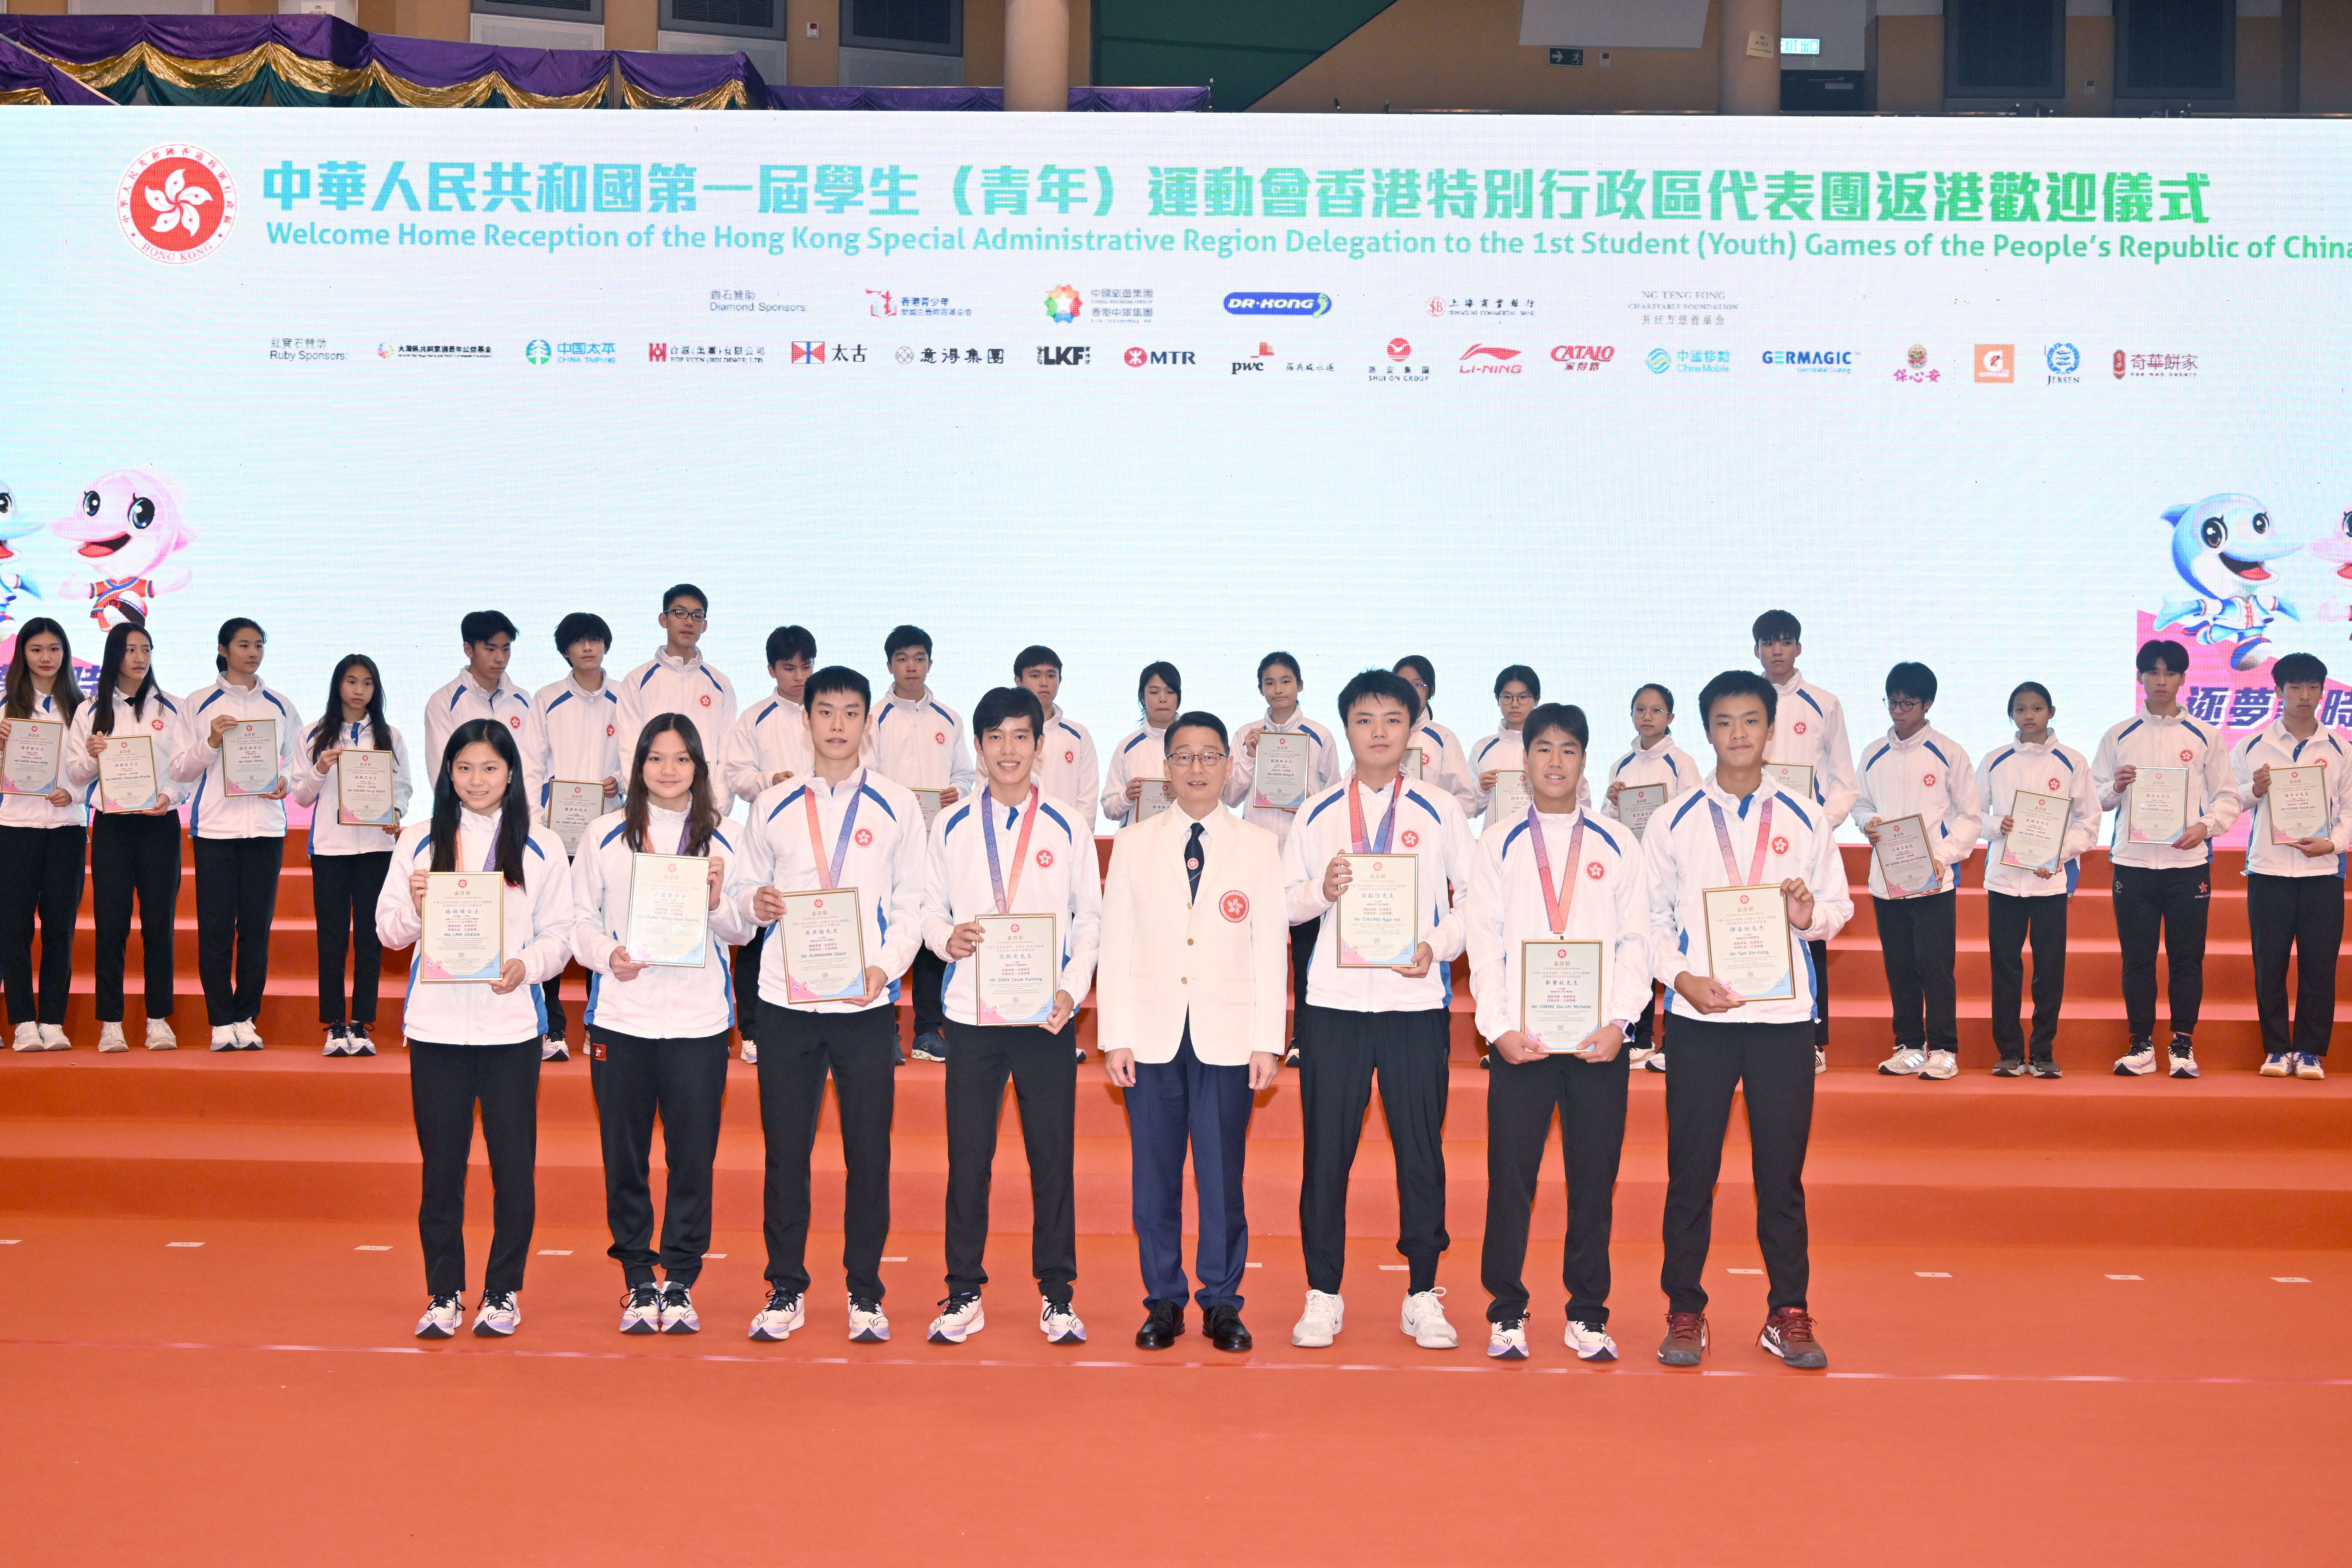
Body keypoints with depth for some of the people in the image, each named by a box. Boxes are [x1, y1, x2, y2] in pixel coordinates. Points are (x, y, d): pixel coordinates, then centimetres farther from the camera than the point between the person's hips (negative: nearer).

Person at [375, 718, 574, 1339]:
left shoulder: (541, 848, 6)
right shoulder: (419, 841, 8)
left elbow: (559, 934, 4)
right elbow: (389, 931, 9)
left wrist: (527, 965, -15)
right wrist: (415, 909, -12)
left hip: (512, 1024, -1)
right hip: (436, 1024, 1)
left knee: (513, 1161, 2)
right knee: (441, 1162, 5)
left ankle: (503, 1291, 15)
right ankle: (443, 1293, 16)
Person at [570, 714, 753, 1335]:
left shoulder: (723, 840, 7)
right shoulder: (604, 835, 7)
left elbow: (743, 932, 7)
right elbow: (579, 917, 7)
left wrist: (718, 902, -13)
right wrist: (608, 954, -12)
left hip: (699, 1020, 0)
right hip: (621, 1017, 0)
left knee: (693, 1154, 1)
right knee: (625, 1154, 5)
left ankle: (681, 1282, 14)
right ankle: (637, 1280, 18)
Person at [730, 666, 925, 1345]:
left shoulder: (897, 805, 5)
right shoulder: (773, 806, 9)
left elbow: (913, 902, 5)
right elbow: (742, 885, 13)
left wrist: (886, 965, -10)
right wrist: (755, 903, -10)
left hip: (866, 1001, -1)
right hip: (787, 1000, 1)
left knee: (869, 1149, 2)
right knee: (785, 1149, 4)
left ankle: (865, 1293, 14)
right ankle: (786, 1289, 16)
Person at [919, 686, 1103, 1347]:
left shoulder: (1067, 827, 4)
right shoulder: (952, 826, 7)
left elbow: (1090, 918, 5)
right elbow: (930, 907, 10)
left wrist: (1073, 989, -7)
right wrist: (946, 937, -12)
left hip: (1046, 1017, -1)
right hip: (971, 1015, 1)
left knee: (1053, 1156, 2)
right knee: (967, 1156, 3)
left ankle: (1056, 1294, 13)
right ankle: (964, 1292, 14)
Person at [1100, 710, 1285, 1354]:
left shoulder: (1260, 846, 6)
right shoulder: (1134, 844, 9)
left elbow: (1271, 948, 4)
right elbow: (1116, 944, 7)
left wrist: (1268, 1041, -2)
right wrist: (1115, 1037, 0)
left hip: (1227, 1037, -1)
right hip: (1153, 1034, 1)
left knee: (1223, 1174, 0)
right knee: (1155, 1174, 4)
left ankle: (1221, 1303, 12)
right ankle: (1163, 1301, 16)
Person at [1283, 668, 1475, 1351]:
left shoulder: (1439, 810, 5)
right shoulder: (1318, 813, 8)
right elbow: (1286, 900, 10)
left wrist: (1437, 947, -9)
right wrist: (1322, 891, -11)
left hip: (1415, 1000, -1)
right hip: (1334, 1001, 1)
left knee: (1421, 1149, 3)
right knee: (1326, 1149, 3)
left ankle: (1423, 1295, 15)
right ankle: (1323, 1296, 13)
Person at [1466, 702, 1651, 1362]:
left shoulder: (1617, 845, 10)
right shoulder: (1498, 844, 8)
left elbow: (1635, 940, 6)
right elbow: (1484, 941, 3)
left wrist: (1618, 1021, -6)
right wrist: (1500, 1027, -7)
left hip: (1599, 1041, 1)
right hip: (1520, 1039, -1)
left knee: (1595, 1179, 3)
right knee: (1510, 1178, -1)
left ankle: (1588, 1315, 15)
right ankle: (1506, 1313, 11)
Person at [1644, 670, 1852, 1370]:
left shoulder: (1804, 820, 8)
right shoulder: (1674, 822, 5)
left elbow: (1839, 906, 11)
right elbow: (1651, 919, 4)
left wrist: (1810, 914, -11)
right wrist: (1683, 977, -11)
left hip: (1784, 1014, 1)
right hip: (1700, 1016, -1)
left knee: (1783, 1171, 5)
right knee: (1691, 1171, 3)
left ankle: (1789, 1315, 16)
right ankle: (1685, 1313, 13)